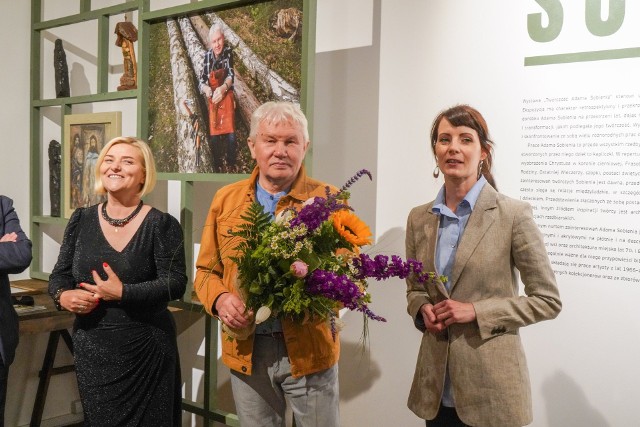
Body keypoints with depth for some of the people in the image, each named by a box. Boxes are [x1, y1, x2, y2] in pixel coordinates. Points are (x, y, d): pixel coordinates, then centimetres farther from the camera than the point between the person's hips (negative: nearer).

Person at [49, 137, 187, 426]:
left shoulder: (161, 224, -8)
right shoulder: (82, 220, 6)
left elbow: (175, 283, -14)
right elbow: (59, 274, 10)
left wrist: (122, 293, -22)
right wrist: (62, 296, -12)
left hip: (145, 350, -4)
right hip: (90, 348, 4)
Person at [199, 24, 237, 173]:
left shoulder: (228, 52, -10)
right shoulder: (207, 56, -6)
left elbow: (231, 75, -15)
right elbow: (201, 81, -5)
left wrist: (223, 88, -36)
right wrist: (206, 89, -29)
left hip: (226, 98, -1)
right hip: (212, 101, 1)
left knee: (231, 137, -5)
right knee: (213, 138, 3)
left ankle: (231, 167, 15)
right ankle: (217, 168, 20)